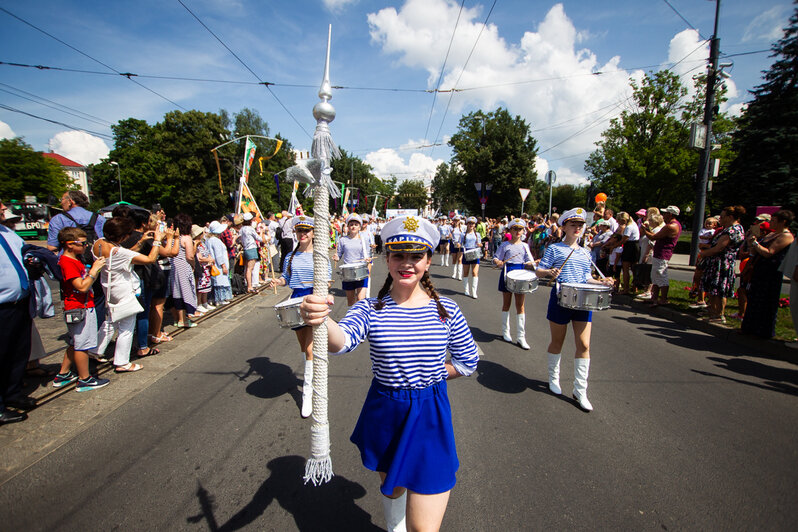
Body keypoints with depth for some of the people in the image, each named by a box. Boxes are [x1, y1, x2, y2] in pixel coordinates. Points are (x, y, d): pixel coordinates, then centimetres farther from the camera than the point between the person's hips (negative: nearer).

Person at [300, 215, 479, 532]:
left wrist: (429, 377, -3)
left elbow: (468, 362, 4)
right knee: (391, 489, 27)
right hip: (384, 414, 2)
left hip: (430, 416, -1)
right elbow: (342, 340, -30)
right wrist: (321, 319, -51)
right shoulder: (370, 310, -9)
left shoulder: (446, 310, -8)